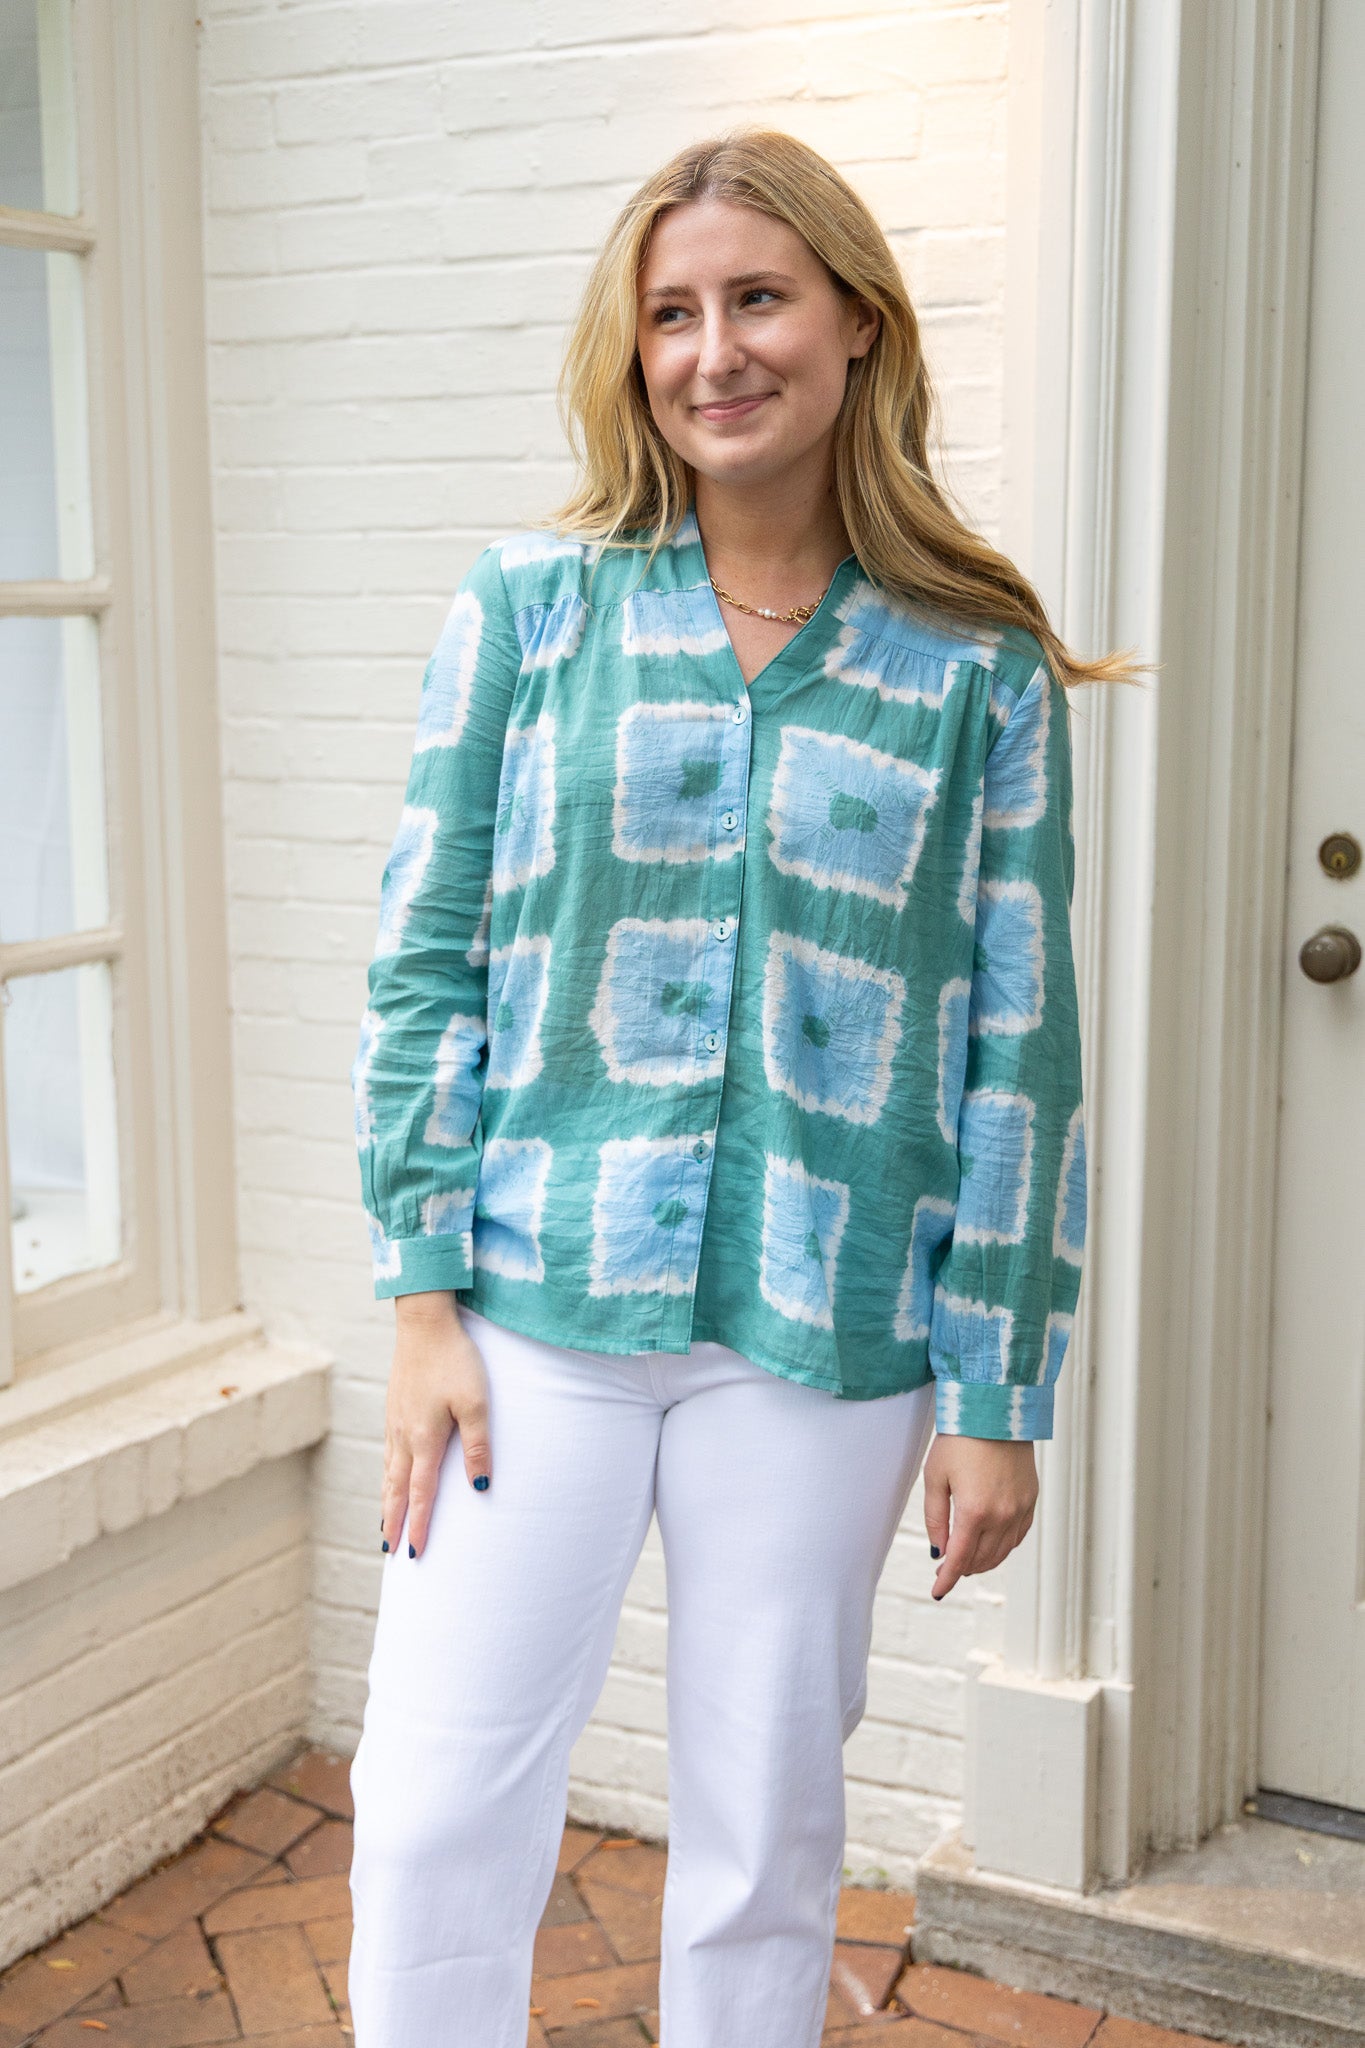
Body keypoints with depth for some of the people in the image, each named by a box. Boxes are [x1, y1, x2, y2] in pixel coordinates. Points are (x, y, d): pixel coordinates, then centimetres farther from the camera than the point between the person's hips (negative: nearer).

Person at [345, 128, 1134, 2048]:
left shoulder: (978, 670, 0)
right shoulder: (532, 605, 1)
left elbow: (1020, 1047, 1)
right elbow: (427, 961, 2)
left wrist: (997, 1399, -1)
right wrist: (422, 1299, -4)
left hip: (825, 1337, 0)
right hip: (540, 1308, 0)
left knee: (767, 1834, 13)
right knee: (435, 1807, 2)